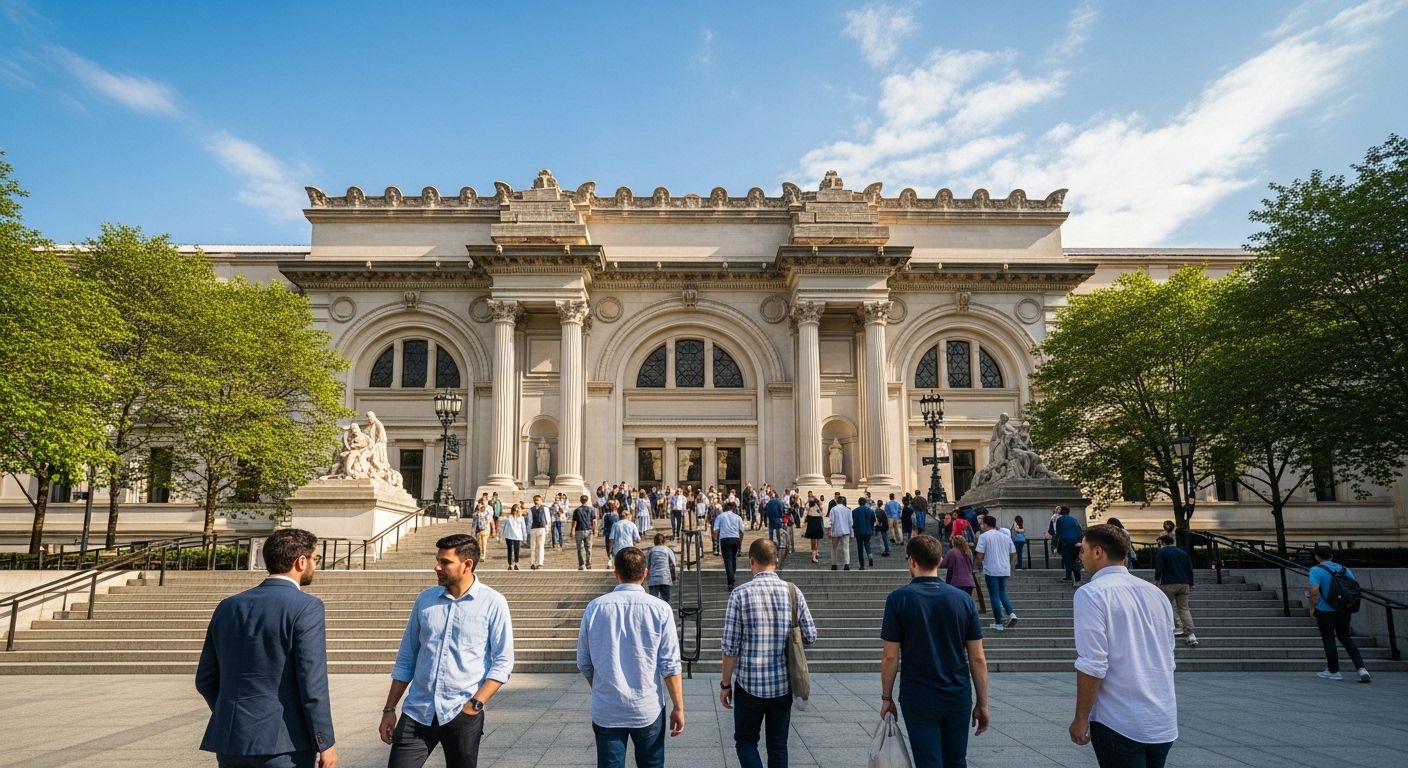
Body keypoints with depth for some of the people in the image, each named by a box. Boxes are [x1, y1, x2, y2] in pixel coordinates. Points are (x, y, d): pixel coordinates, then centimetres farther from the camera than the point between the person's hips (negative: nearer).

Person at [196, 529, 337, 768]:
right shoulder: (306, 608, -12)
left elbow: (205, 680, 14)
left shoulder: (228, 606, 8)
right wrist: (326, 743, -8)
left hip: (230, 739, 6)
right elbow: (312, 683, -16)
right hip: (282, 742, -6)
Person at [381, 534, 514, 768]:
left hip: (462, 716, -3)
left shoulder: (493, 603, -5)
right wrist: (389, 709, 11)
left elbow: (503, 662, -6)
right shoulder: (425, 599, 6)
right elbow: (405, 659, 12)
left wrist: (476, 704, -14)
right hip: (417, 713, 3)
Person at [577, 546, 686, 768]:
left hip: (606, 710, 1)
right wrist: (678, 707, 2)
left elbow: (584, 664, 4)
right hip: (648, 709, -1)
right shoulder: (660, 609, -10)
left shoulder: (594, 608, -5)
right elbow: (670, 666, -9)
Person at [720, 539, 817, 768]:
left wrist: (725, 683, 1)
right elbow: (810, 637, 3)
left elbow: (730, 646, -10)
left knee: (746, 741, 13)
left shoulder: (740, 594, -12)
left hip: (749, 683, -3)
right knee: (778, 745, 15)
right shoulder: (793, 592, -3)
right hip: (784, 683, 3)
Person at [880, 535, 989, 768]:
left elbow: (890, 656, -8)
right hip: (958, 698, 3)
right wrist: (982, 704, 9)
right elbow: (978, 659, 0)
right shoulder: (964, 600, -1)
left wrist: (886, 697, 3)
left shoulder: (899, 598, -9)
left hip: (918, 700, -3)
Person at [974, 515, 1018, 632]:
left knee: (994, 596, 3)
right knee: (1002, 592, 21)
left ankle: (998, 623, 8)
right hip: (1005, 570, 5)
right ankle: (1011, 614, 1)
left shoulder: (984, 536, -6)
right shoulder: (1006, 536, 10)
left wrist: (979, 565, 6)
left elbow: (980, 555, -12)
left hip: (991, 570, -5)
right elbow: (1014, 555, 13)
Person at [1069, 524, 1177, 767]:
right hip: (1165, 723, 7)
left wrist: (1081, 718, -9)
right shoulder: (1155, 592, 9)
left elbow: (1092, 665, -18)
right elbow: (1168, 658, 17)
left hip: (1120, 724, -7)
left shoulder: (1092, 593, -13)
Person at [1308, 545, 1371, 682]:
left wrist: (1312, 608, -9)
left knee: (1328, 640, 6)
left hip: (1325, 611, -5)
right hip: (1344, 610, 5)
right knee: (1345, 638, 17)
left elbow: (1314, 591, -21)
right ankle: (1361, 668, 5)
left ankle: (1333, 671, 15)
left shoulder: (1316, 570, -12)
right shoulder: (1344, 569, 7)